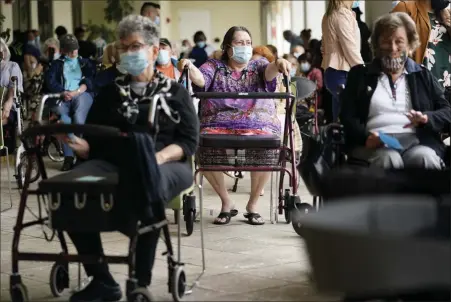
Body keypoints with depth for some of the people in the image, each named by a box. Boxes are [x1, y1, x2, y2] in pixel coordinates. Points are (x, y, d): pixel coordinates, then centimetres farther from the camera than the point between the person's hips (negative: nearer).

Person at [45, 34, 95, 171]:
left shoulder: (85, 62, 24)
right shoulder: (57, 64, 24)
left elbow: (90, 80, 7)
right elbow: (50, 81, 7)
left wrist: (77, 92, -11)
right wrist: (64, 93, -11)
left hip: (82, 95, -1)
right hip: (63, 97, 1)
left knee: (79, 120, -33)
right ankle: (68, 157, -29)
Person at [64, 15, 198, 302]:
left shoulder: (175, 92, 16)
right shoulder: (110, 92, 25)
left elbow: (189, 141, 3)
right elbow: (92, 137, 17)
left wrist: (158, 157, -17)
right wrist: (81, 146, -9)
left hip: (166, 164, -3)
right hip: (113, 162, 3)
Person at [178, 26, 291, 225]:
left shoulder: (258, 66, 15)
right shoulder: (215, 66, 14)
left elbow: (269, 71, -8)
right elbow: (200, 79, -6)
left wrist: (278, 65, -34)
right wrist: (190, 67, -30)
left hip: (258, 125, 0)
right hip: (218, 125, 0)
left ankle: (253, 205, -7)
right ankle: (226, 203, -7)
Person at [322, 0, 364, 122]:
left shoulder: (329, 16, 16)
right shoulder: (343, 14, -12)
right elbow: (350, 49, -14)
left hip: (332, 72, 9)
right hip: (342, 73, -9)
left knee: (339, 119, 9)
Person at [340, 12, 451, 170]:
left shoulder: (423, 75, 22)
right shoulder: (359, 74, 18)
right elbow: (347, 117, 7)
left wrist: (427, 118, -9)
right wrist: (365, 137, -15)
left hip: (417, 141, 1)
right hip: (375, 144, -1)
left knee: (424, 158, -35)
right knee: (388, 159, -38)